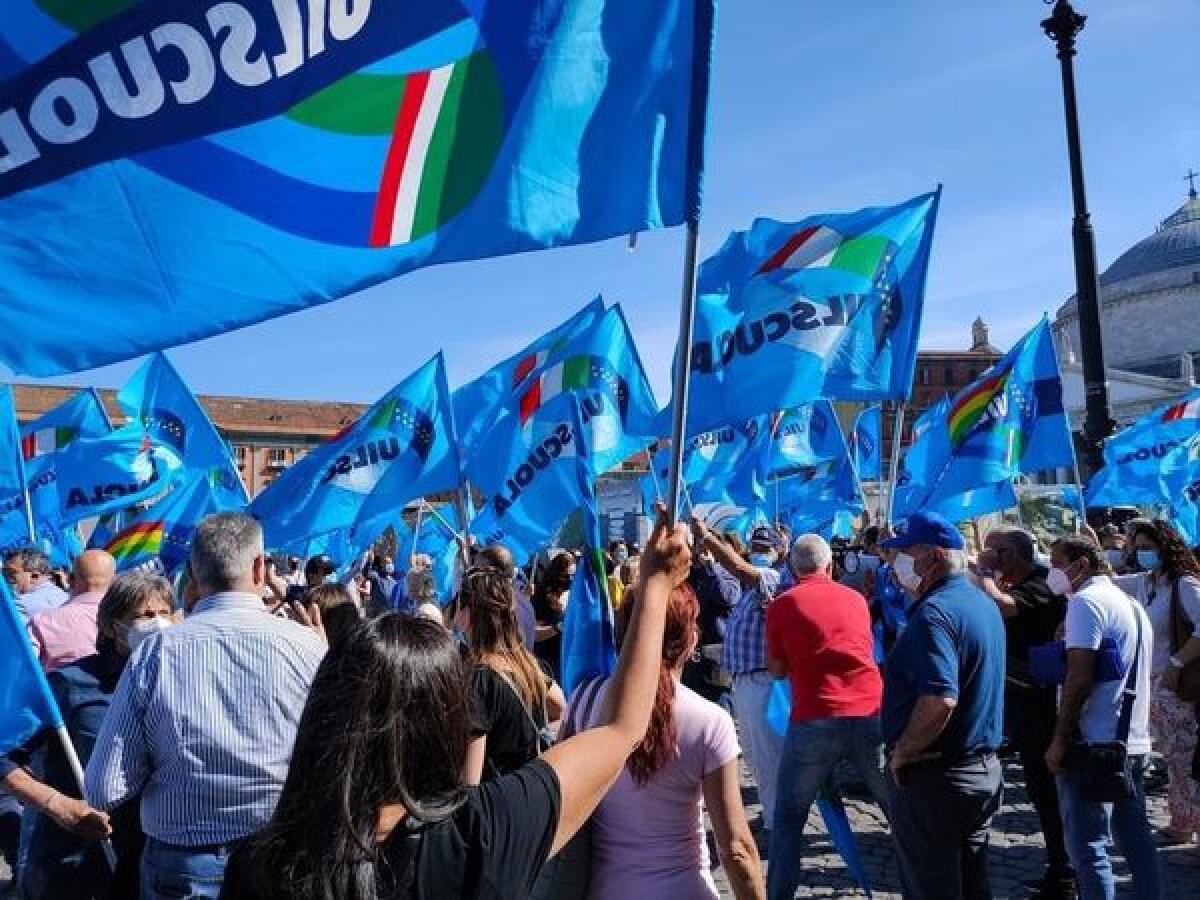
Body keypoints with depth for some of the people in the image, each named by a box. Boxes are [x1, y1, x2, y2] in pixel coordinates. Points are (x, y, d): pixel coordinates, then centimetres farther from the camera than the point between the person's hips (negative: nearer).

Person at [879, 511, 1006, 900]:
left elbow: (939, 701, -33)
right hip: (984, 768, 9)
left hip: (934, 778, -9)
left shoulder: (934, 612, -22)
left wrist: (900, 753, -18)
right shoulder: (984, 603, 9)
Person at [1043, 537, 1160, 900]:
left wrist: (1059, 740, -15)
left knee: (1087, 845, -4)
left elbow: (1079, 677, -19)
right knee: (1135, 836, 15)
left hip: (1095, 744, -9)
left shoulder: (1086, 601, -12)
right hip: (1133, 741, 9)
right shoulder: (1130, 603, 16)